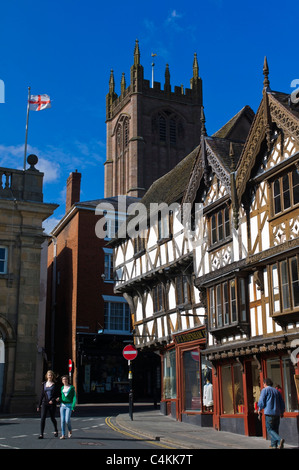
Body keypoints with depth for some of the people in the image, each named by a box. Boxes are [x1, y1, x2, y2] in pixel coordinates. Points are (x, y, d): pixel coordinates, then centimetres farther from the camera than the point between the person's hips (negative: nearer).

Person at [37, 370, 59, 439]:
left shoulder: (55, 384, 2)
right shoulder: (44, 384, 10)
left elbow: (57, 395, 0)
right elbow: (42, 394, 13)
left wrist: (53, 400, -18)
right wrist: (39, 405, 12)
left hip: (52, 404, -2)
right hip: (44, 403, 2)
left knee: (52, 418, 9)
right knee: (42, 418, -10)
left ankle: (56, 430, 35)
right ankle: (41, 434, -6)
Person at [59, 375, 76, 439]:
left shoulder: (72, 388, -1)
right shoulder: (62, 388, 11)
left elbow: (74, 397, -4)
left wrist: (73, 406, -13)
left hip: (69, 405, -4)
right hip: (62, 405, 4)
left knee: (67, 420, -13)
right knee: (62, 420, -4)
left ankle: (70, 430, 16)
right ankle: (63, 435, 2)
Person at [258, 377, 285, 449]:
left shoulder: (265, 390, -1)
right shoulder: (277, 391, 15)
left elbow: (261, 402, -7)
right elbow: (282, 403, 14)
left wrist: (259, 409, 11)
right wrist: (282, 412, 27)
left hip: (269, 413, -6)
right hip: (277, 413, 6)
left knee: (270, 429, -4)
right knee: (275, 429, 14)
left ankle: (279, 440, -25)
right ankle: (274, 445, 11)